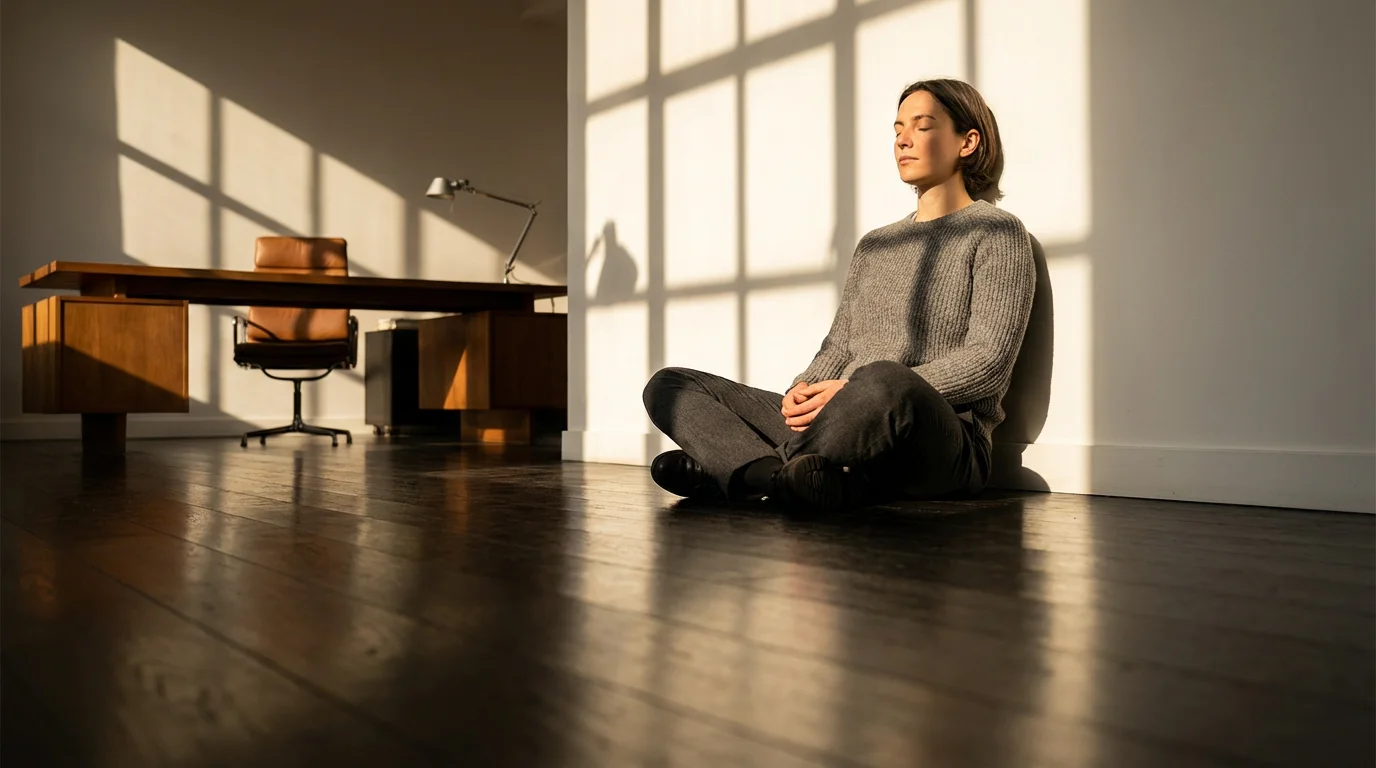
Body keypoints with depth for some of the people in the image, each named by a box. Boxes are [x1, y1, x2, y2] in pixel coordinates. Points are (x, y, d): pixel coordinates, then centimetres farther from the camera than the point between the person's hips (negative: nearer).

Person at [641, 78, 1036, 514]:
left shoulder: (997, 232, 5)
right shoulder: (874, 245, 26)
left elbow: (988, 364, -8)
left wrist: (853, 391, -16)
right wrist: (803, 390, -4)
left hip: (943, 443, -6)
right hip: (850, 430, 7)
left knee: (883, 382, -44)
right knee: (669, 386, -3)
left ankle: (744, 472, -23)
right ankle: (790, 478, -28)